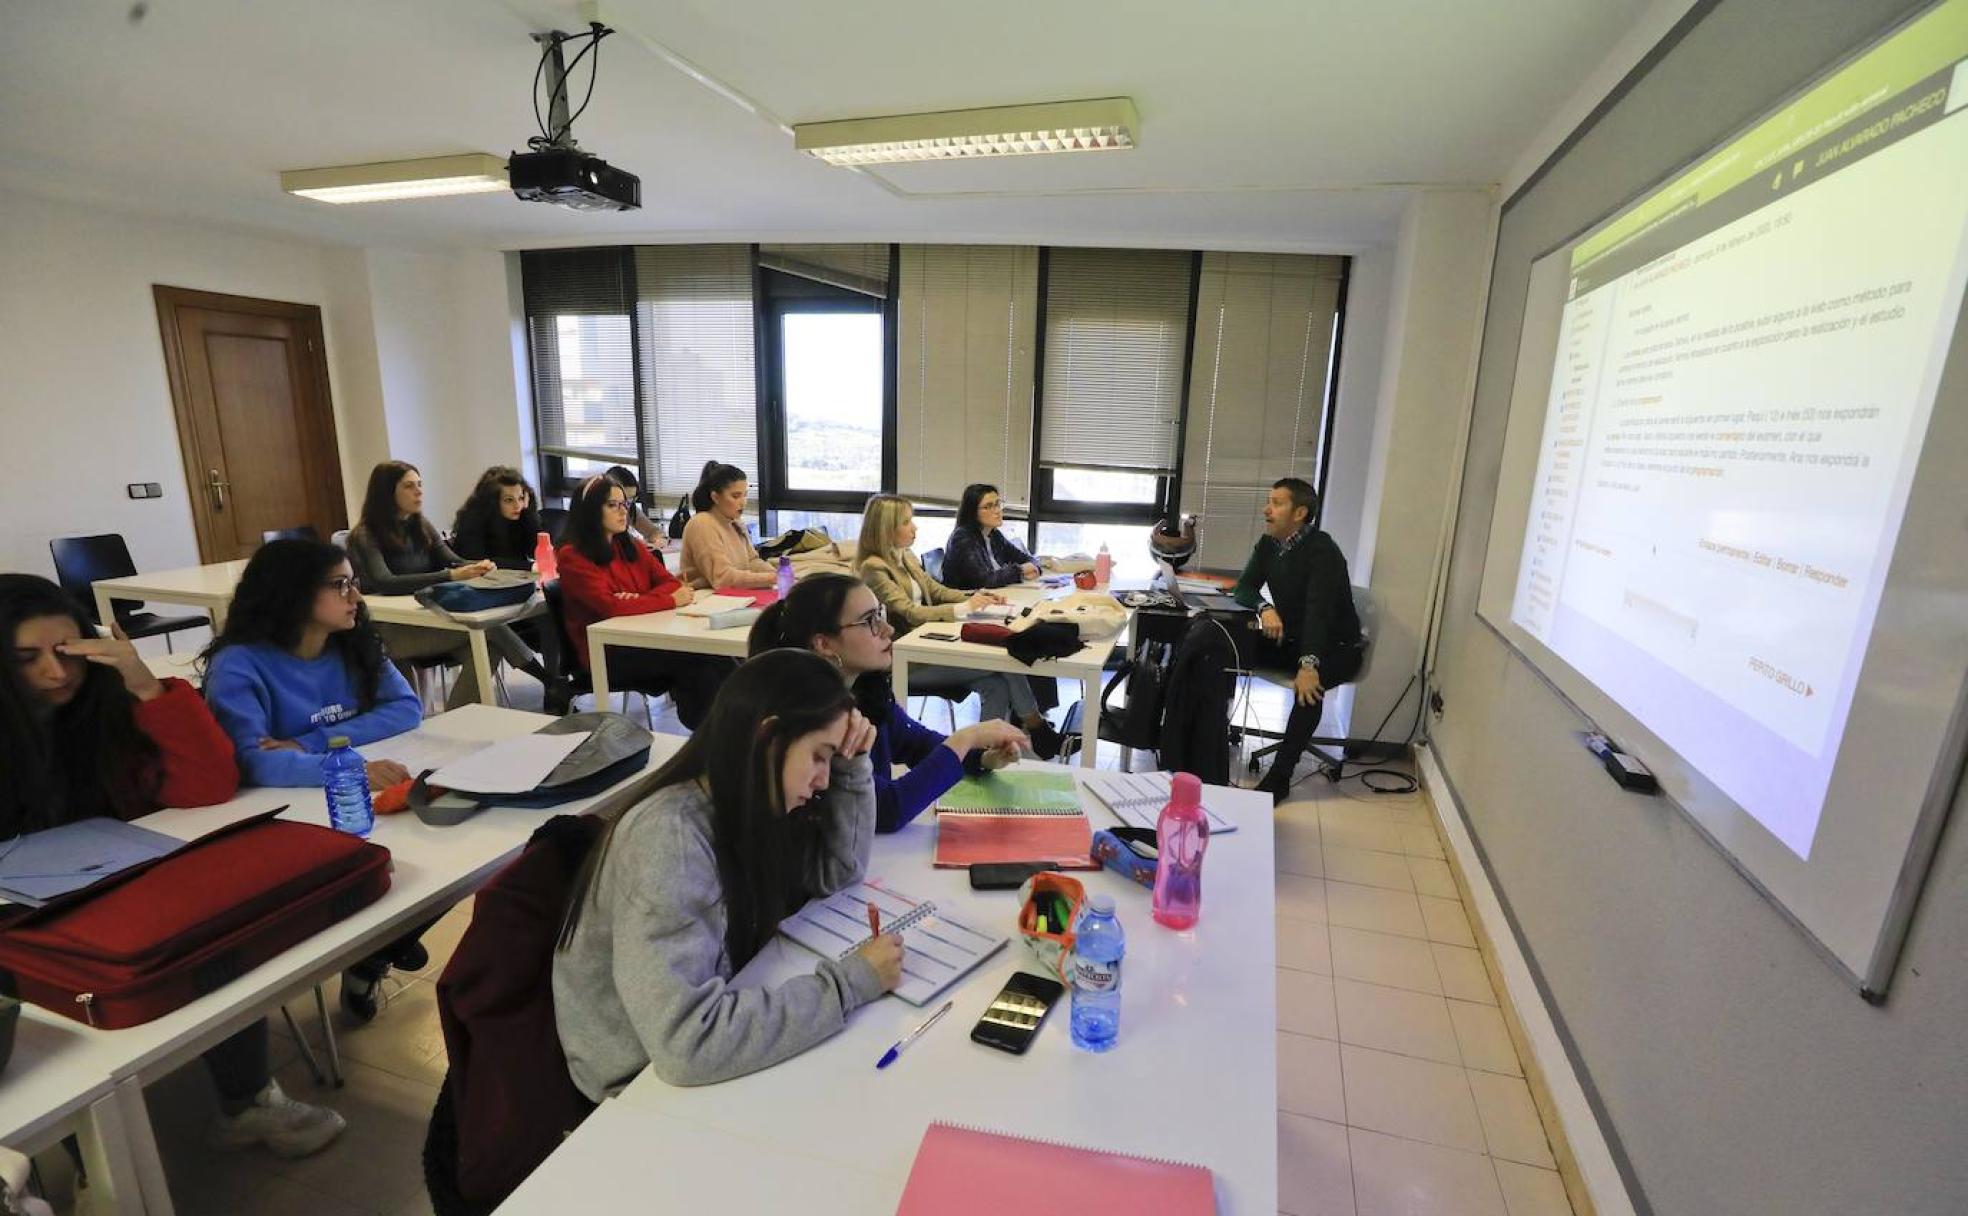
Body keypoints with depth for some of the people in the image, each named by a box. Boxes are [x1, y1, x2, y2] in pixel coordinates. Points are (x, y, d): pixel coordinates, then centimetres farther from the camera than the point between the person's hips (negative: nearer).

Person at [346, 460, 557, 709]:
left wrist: (479, 566, -21)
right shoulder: (365, 537, -5)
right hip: (392, 630, -6)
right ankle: (548, 680, -23)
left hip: (430, 620, 6)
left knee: (483, 649, -29)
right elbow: (384, 584, -21)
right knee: (484, 624, -29)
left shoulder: (422, 526, 15)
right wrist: (449, 577, -32)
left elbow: (454, 562, 5)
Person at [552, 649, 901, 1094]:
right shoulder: (668, 840, -32)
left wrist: (852, 766, -11)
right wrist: (852, 980, -30)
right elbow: (688, 1043, -37)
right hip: (646, 1079, -6)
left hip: (718, 1017, 6)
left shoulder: (748, 803, -8)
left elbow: (837, 870, 3)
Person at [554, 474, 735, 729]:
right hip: (605, 654, -5)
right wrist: (670, 601, -12)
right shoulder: (572, 556, -5)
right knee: (698, 659, -28)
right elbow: (609, 605, -17)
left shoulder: (632, 547, 15)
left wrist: (640, 599, -13)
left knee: (712, 657, -26)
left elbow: (670, 583, 8)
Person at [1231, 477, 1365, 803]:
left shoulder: (1322, 551, -21)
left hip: (1335, 647, -6)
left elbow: (1319, 609, -33)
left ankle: (1279, 777, -27)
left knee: (1309, 686, -37)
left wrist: (1309, 664, -46)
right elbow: (1243, 588, -2)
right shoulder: (1268, 544, 2)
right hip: (1289, 640, 7)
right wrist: (1264, 608, -25)